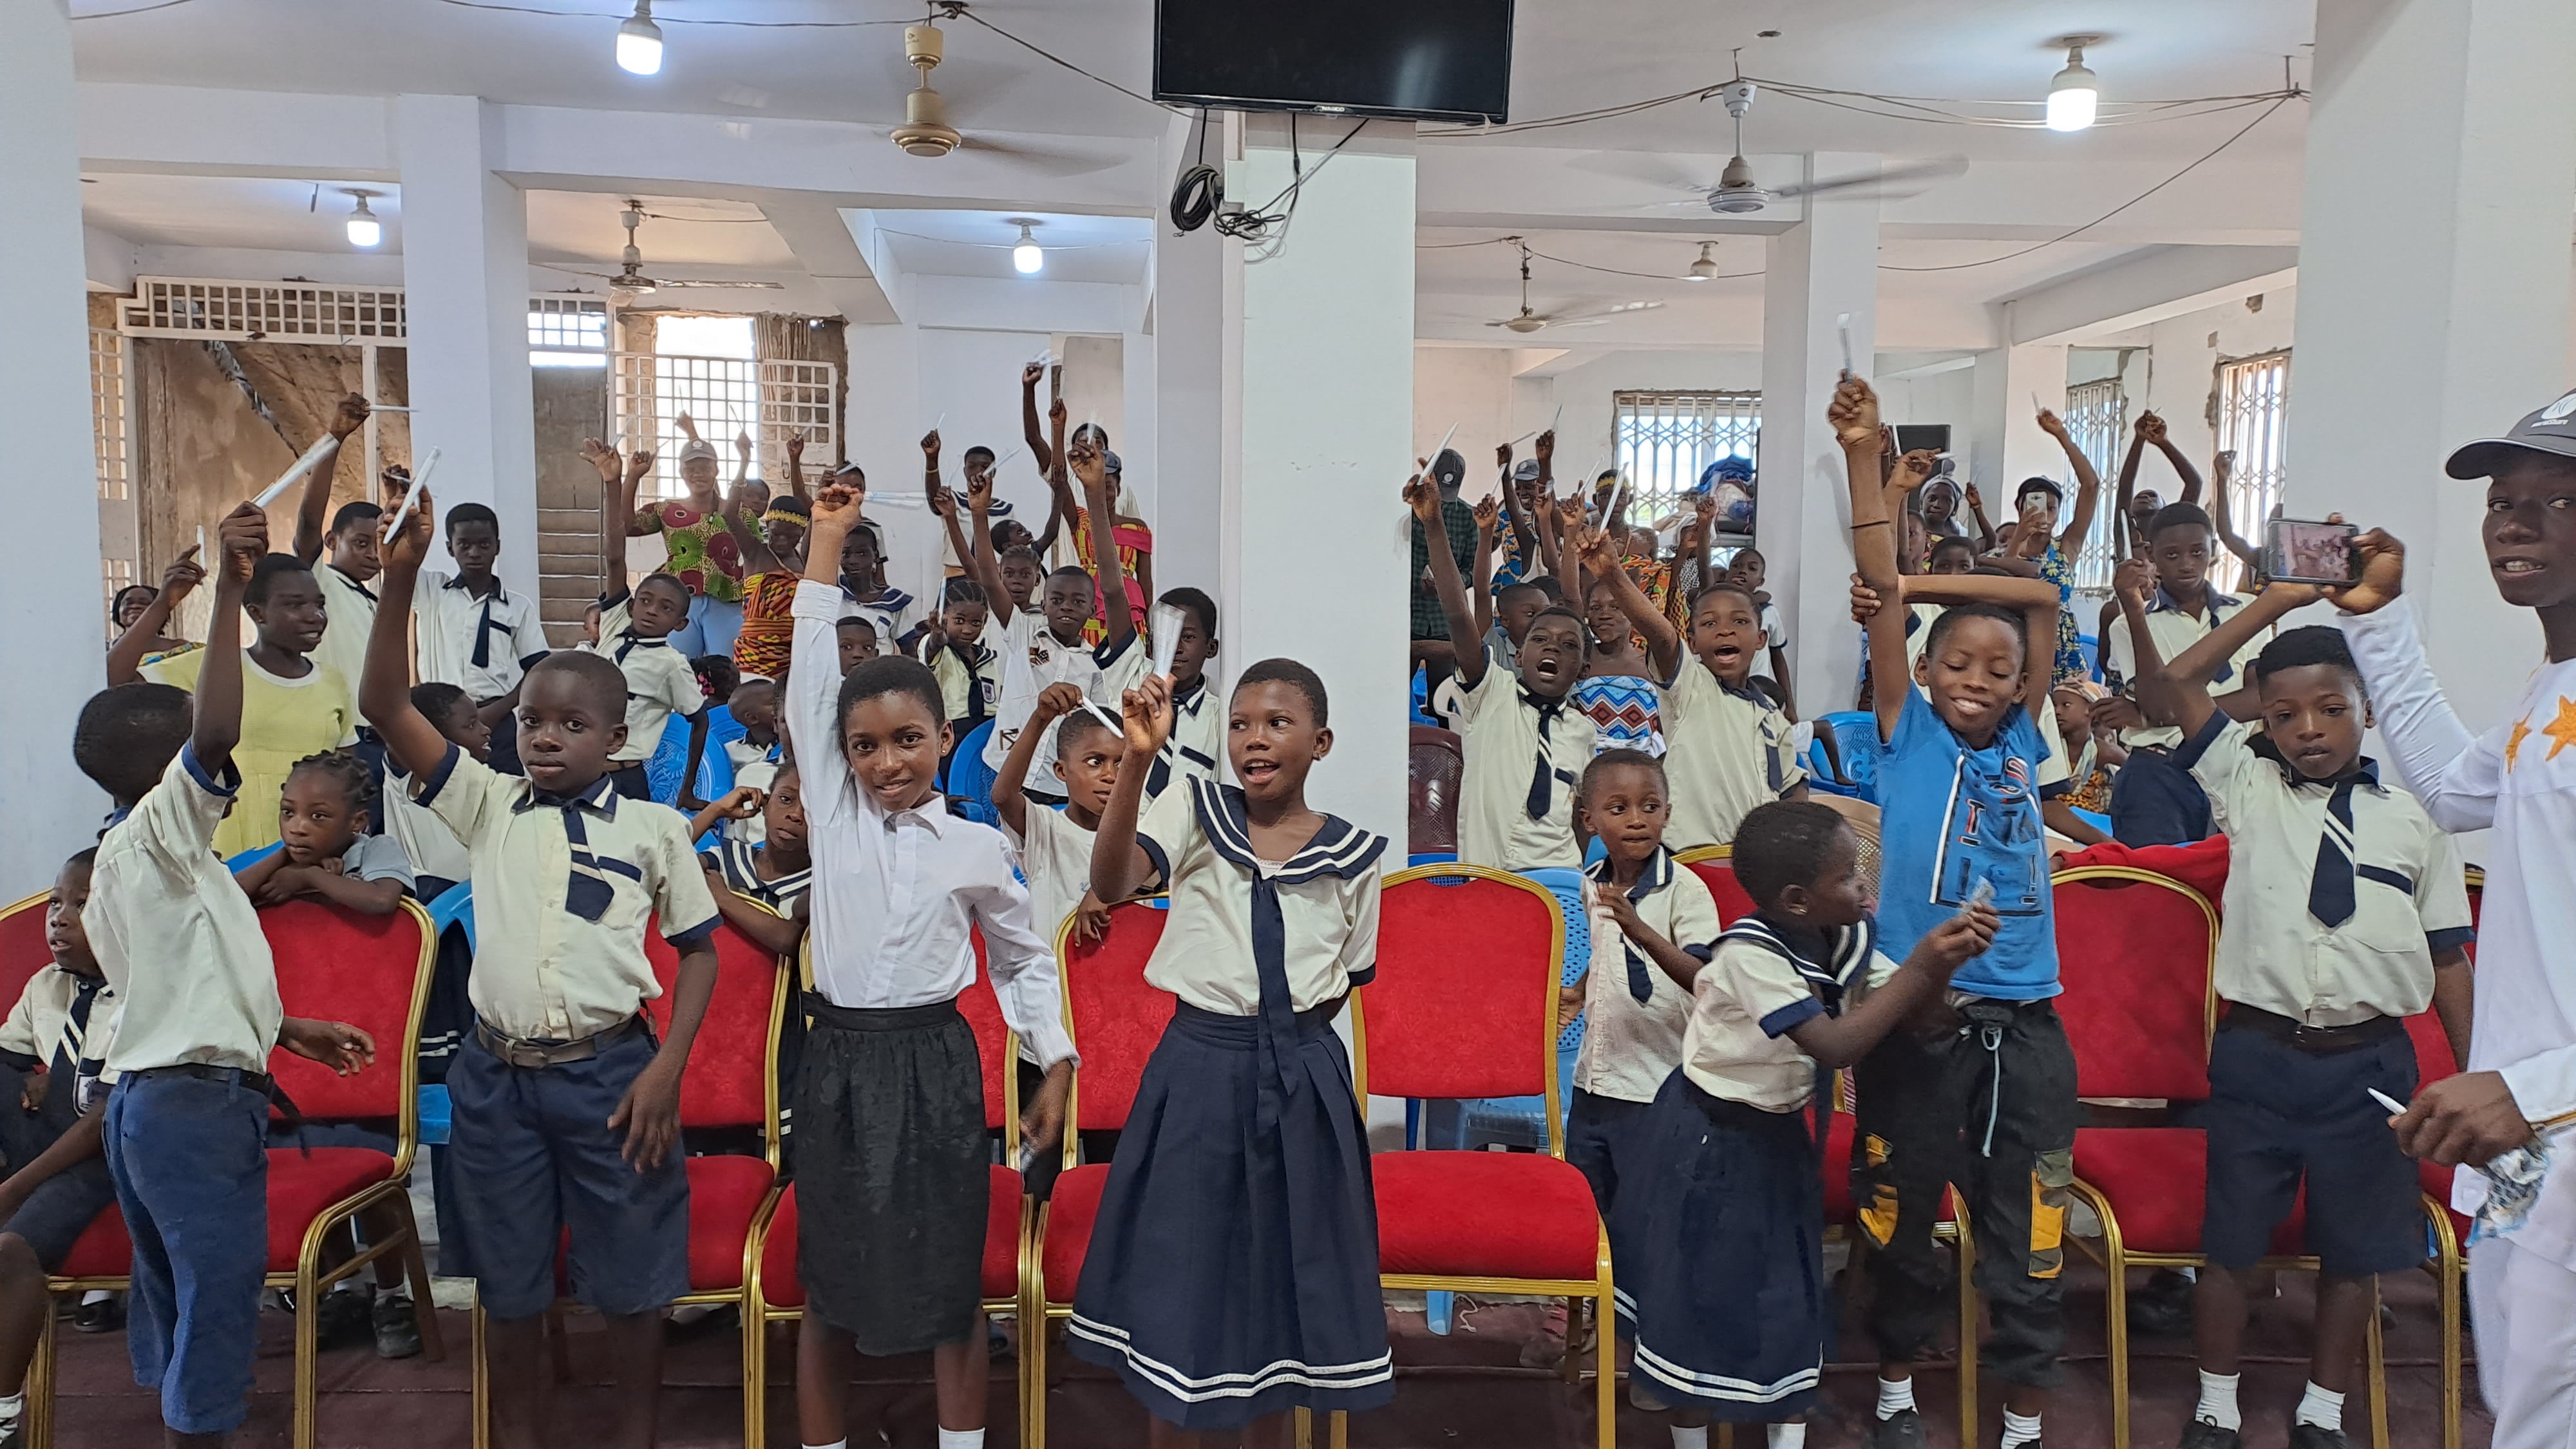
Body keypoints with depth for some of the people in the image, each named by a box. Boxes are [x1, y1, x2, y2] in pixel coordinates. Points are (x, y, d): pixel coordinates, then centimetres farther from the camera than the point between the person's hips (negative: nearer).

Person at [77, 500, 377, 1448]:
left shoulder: (126, 858, 16)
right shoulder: (155, 832, -12)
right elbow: (218, 735, -32)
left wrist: (290, 1030, 26)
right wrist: (229, 595, -35)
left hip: (148, 1100, 10)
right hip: (199, 1103, -10)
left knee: (176, 1300, 16)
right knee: (217, 1303, -4)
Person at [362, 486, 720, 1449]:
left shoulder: (654, 827, 0)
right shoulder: (488, 806, 5)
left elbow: (699, 948, 4)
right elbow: (385, 708, -4)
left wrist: (666, 1068, -7)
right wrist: (400, 578, -14)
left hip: (608, 1071, -2)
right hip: (497, 1073, 2)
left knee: (632, 1278, 9)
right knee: (509, 1284, 15)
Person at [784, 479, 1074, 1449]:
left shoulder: (977, 847, 0)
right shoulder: (834, 813, 1)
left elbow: (1026, 959, 11)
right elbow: (808, 679, -3)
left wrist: (1057, 1063, 5)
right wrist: (827, 541, -3)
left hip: (936, 1064, -1)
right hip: (839, 1061, 1)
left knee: (952, 1280, 7)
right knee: (828, 1286, 9)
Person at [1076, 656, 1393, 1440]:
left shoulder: (1354, 854, 0)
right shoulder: (1194, 809, -3)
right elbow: (1109, 884, -22)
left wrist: (1288, 1041, 2)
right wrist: (1137, 759, -32)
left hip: (1303, 1079, 1)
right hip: (1198, 1069, -1)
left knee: (1294, 1273, 12)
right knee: (1180, 1271, 9)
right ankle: (1174, 1431, 29)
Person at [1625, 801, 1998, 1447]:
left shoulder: (1842, 937, -8)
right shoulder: (1750, 953, -29)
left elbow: (1908, 1012, -2)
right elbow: (1836, 1047, -35)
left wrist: (1945, 960, -22)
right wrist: (1920, 964, -34)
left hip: (1780, 1133, 7)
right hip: (1712, 1139, -7)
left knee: (1794, 1289, 11)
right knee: (1704, 1292, 5)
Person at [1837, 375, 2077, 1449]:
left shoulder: (2021, 745, 8)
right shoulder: (1908, 738, 1)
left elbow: (2043, 600, 8)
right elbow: (1882, 597, -7)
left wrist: (1924, 583, 2)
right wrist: (1863, 458, -12)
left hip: (2023, 1024, 3)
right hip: (1917, 1018, -2)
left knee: (2028, 1237, 8)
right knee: (1902, 1221, 10)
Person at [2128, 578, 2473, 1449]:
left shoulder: (2412, 820, 4)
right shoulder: (2248, 787, 3)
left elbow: (2447, 955, 7)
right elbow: (2171, 688, -6)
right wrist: (2276, 602, -5)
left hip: (2370, 1060, 1)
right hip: (2257, 1053, -1)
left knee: (2357, 1248, 12)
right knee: (2230, 1240, 7)